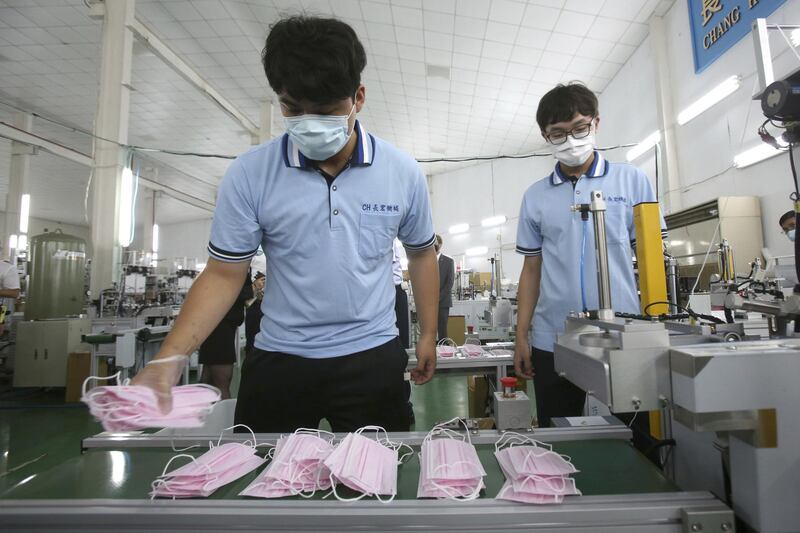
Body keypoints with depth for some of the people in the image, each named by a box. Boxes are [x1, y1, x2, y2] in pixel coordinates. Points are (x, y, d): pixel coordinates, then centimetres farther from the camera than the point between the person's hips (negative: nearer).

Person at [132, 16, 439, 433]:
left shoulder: (403, 172, -5)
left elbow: (421, 255, 8)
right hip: (278, 362, 0)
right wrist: (168, 360, -16)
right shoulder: (248, 174, -9)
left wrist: (428, 334, 8)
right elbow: (224, 275, -4)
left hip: (372, 360, 1)